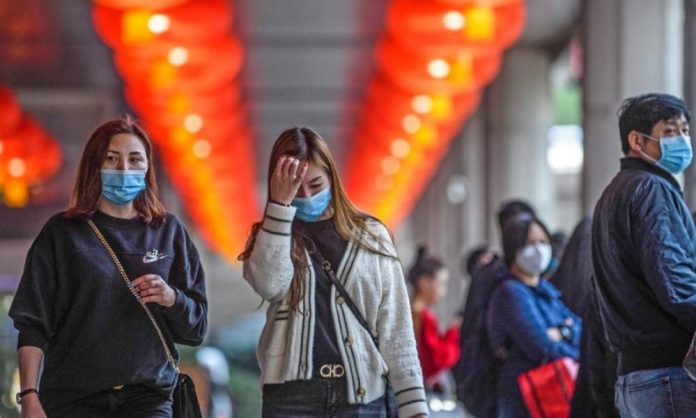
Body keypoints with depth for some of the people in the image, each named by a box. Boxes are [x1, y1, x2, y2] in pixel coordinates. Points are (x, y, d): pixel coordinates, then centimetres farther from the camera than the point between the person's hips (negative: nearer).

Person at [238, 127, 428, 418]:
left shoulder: (371, 236, 8)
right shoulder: (269, 236, 8)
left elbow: (396, 329, 6)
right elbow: (269, 284, -16)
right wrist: (281, 204, -15)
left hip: (363, 394, 1)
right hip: (292, 394, 0)